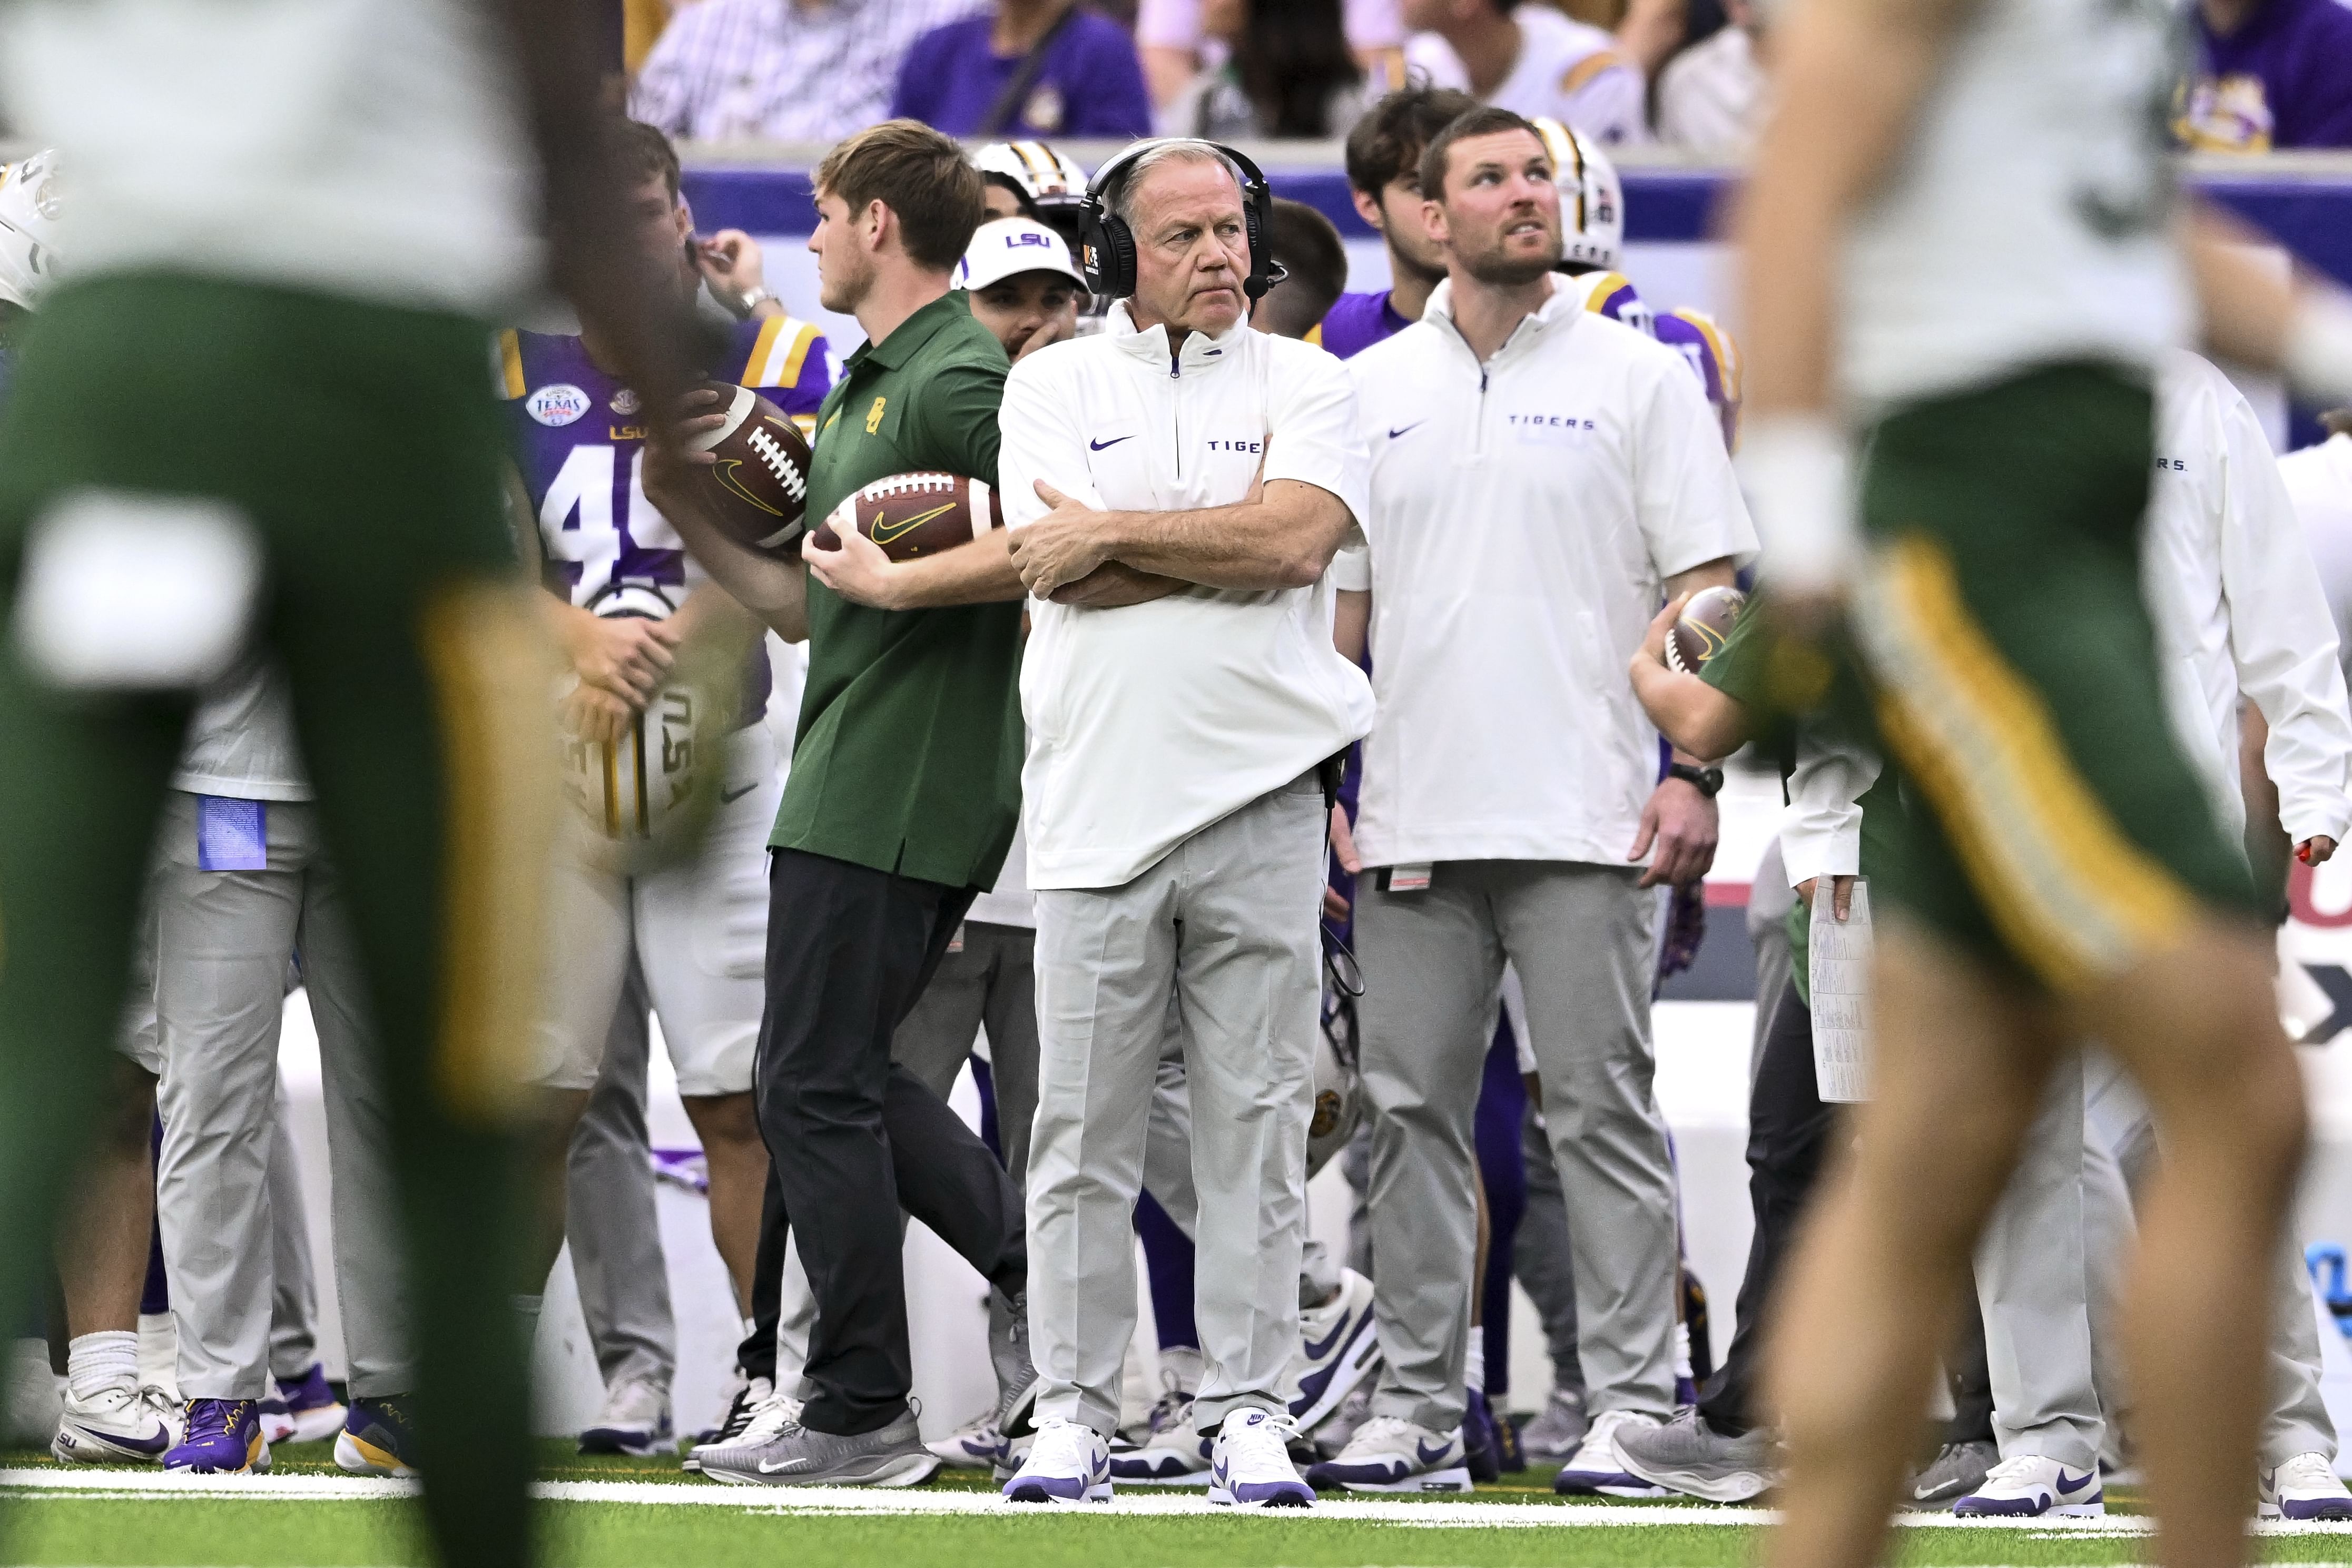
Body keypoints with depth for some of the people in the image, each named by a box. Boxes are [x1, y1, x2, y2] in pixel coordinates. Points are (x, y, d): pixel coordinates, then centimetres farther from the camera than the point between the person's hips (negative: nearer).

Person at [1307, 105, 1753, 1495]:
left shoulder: (1639, 379, 2)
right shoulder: (1368, 393, 12)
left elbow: (1704, 588, 0)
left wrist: (1696, 773, -10)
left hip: (1585, 815, -4)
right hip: (1412, 820, 4)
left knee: (1604, 1115, -3)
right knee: (1413, 1116, 6)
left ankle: (1632, 1403, -1)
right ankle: (1418, 1404, 12)